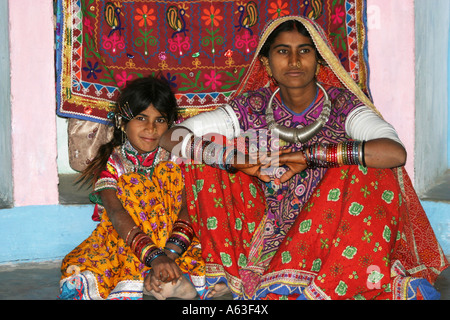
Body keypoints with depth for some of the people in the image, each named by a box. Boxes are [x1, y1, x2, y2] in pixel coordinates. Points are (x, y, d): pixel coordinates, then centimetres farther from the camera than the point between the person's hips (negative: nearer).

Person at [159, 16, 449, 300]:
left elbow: (395, 153, -30)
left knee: (366, 173, -27)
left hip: (330, 233, -2)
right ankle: (232, 275, -10)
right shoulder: (252, 108, -3)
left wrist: (309, 155, -28)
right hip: (272, 232, 3)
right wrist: (239, 158, -22)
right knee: (207, 160, -9)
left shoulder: (343, 105, -10)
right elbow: (172, 139, -9)